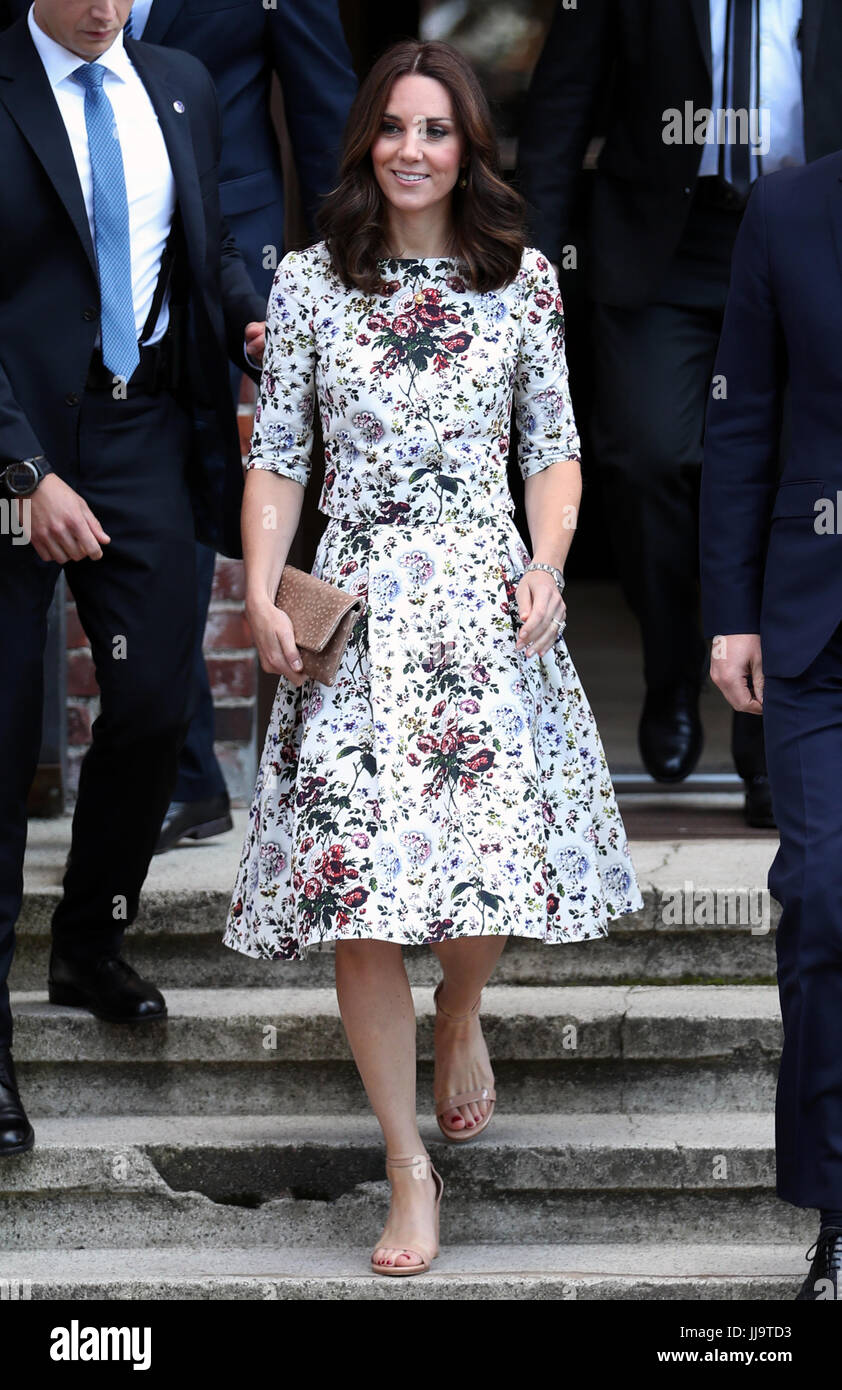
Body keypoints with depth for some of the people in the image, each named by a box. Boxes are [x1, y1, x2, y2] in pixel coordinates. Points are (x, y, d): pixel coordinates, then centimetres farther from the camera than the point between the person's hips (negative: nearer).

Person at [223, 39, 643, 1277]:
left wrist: (546, 567, -7)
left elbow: (554, 448, 9)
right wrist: (261, 593, -3)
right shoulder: (309, 285, 6)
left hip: (484, 596, 0)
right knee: (352, 869, -7)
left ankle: (461, 1019, 32)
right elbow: (277, 456, 8)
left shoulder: (522, 281, 7)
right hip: (354, 603, 0)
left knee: (494, 846, -7)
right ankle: (410, 1168, 3)